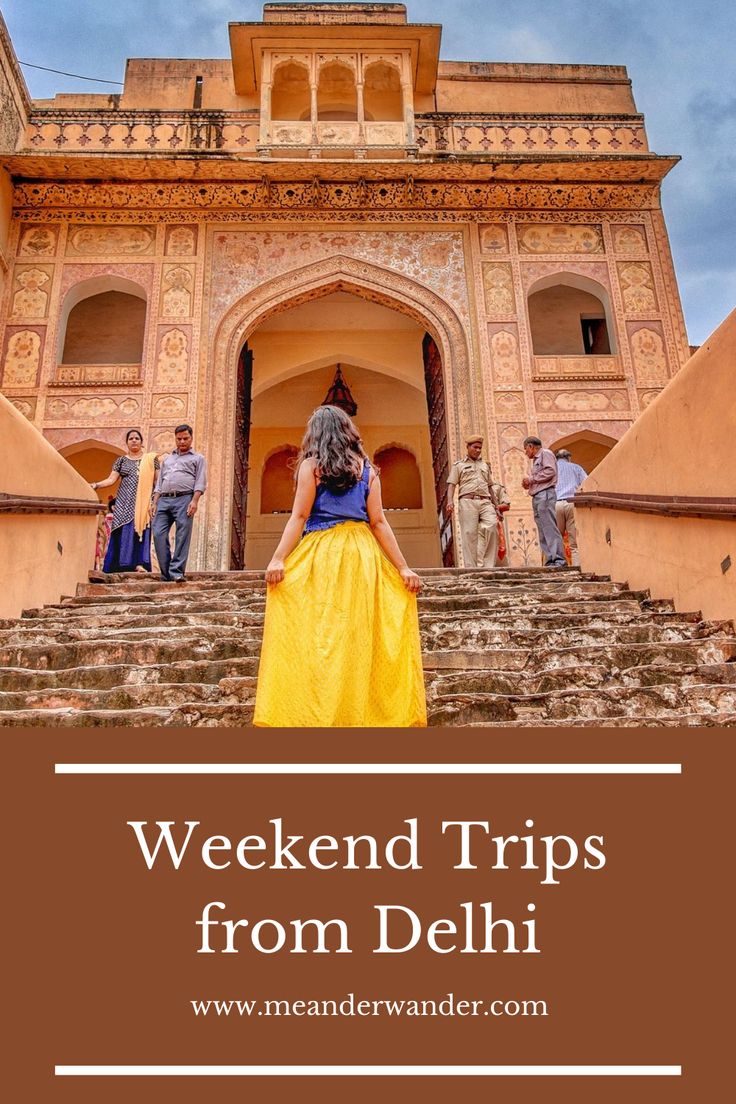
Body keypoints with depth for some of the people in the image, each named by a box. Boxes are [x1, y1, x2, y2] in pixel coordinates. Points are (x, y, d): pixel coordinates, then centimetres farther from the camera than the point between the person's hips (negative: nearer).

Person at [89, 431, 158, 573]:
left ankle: (139, 563, -10)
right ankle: (122, 564, -3)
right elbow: (111, 479, 4)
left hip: (143, 502, -1)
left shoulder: (151, 459, 8)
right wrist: (96, 485, -14)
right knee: (123, 532, -4)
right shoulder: (121, 460, 12)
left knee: (140, 530, -8)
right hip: (124, 502, 2)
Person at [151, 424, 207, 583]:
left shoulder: (198, 458, 15)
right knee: (159, 534, -7)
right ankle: (166, 573, -2)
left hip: (184, 499, -4)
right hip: (164, 500, 4)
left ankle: (177, 572, -9)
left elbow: (200, 482, 2)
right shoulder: (167, 458, 29)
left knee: (182, 536, -10)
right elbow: (159, 483, 25)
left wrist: (194, 501, -13)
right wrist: (155, 503, 12)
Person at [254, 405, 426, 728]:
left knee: (318, 636, -3)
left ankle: (317, 713, -4)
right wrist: (402, 567, 5)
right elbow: (379, 522, 5)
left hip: (321, 555, -3)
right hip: (362, 555, 3)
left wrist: (278, 558, -8)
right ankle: (361, 714, 8)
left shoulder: (311, 464, 4)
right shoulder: (366, 468, 12)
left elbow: (299, 516, -6)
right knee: (360, 636, 5)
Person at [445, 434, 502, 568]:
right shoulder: (459, 465, 17)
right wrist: (450, 501, -12)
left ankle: (487, 565, -17)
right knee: (469, 533, -10)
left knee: (492, 526, -20)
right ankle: (471, 567, -9)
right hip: (467, 502, -2)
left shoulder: (485, 465, 27)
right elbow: (451, 485, 6)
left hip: (485, 502, 3)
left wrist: (495, 506, 21)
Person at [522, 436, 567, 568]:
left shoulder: (545, 453, 2)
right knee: (543, 532, 2)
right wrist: (528, 484, 10)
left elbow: (550, 472, -14)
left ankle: (559, 560, -19)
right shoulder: (536, 460, 28)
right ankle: (550, 561, 0)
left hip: (545, 494, -9)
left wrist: (531, 479, -8)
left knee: (550, 528, -15)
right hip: (537, 497, 9)